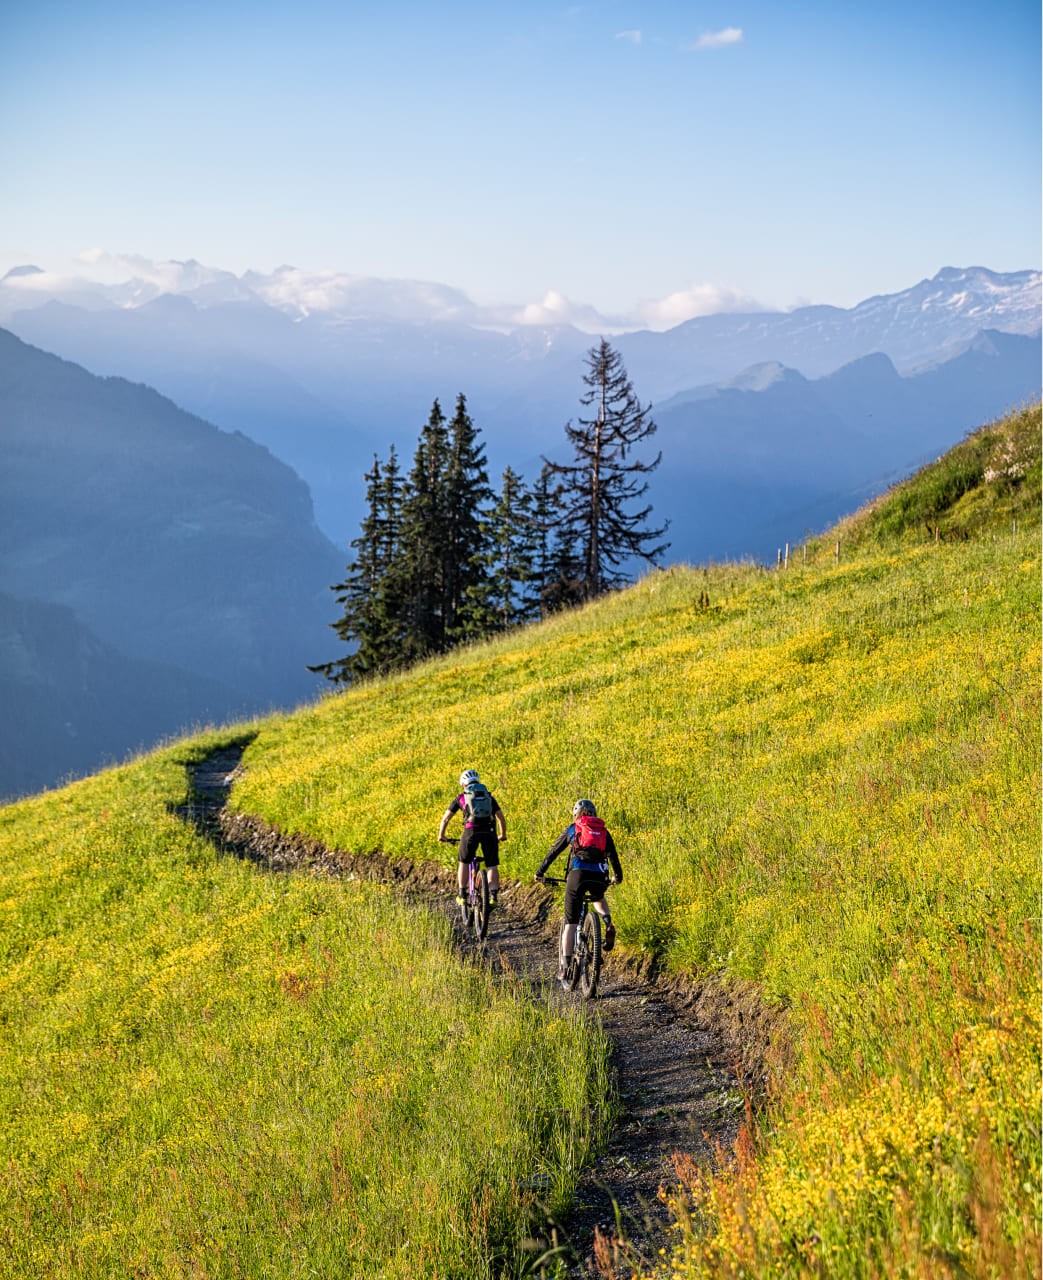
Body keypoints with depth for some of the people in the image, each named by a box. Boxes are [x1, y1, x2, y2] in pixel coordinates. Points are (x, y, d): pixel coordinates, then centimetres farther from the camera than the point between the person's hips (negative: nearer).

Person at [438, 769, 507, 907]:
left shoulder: (461, 798, 19)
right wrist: (502, 835, 38)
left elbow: (445, 819, 20)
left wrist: (441, 835, 35)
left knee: (464, 862, 18)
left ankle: (462, 894, 16)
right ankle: (493, 895, -6)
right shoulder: (489, 796, 24)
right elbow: (501, 817, 23)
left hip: (471, 831, -1)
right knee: (492, 865, 8)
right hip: (490, 832, 1)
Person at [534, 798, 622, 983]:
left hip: (578, 874, -2)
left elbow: (553, 852, 20)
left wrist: (540, 872, 30)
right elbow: (613, 856, 26)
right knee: (598, 899, 36)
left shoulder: (572, 830, 16)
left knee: (571, 921, 4)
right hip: (600, 877, 2)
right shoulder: (604, 832, 21)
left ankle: (565, 964, -2)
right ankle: (608, 924, 6)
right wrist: (617, 877, 42)